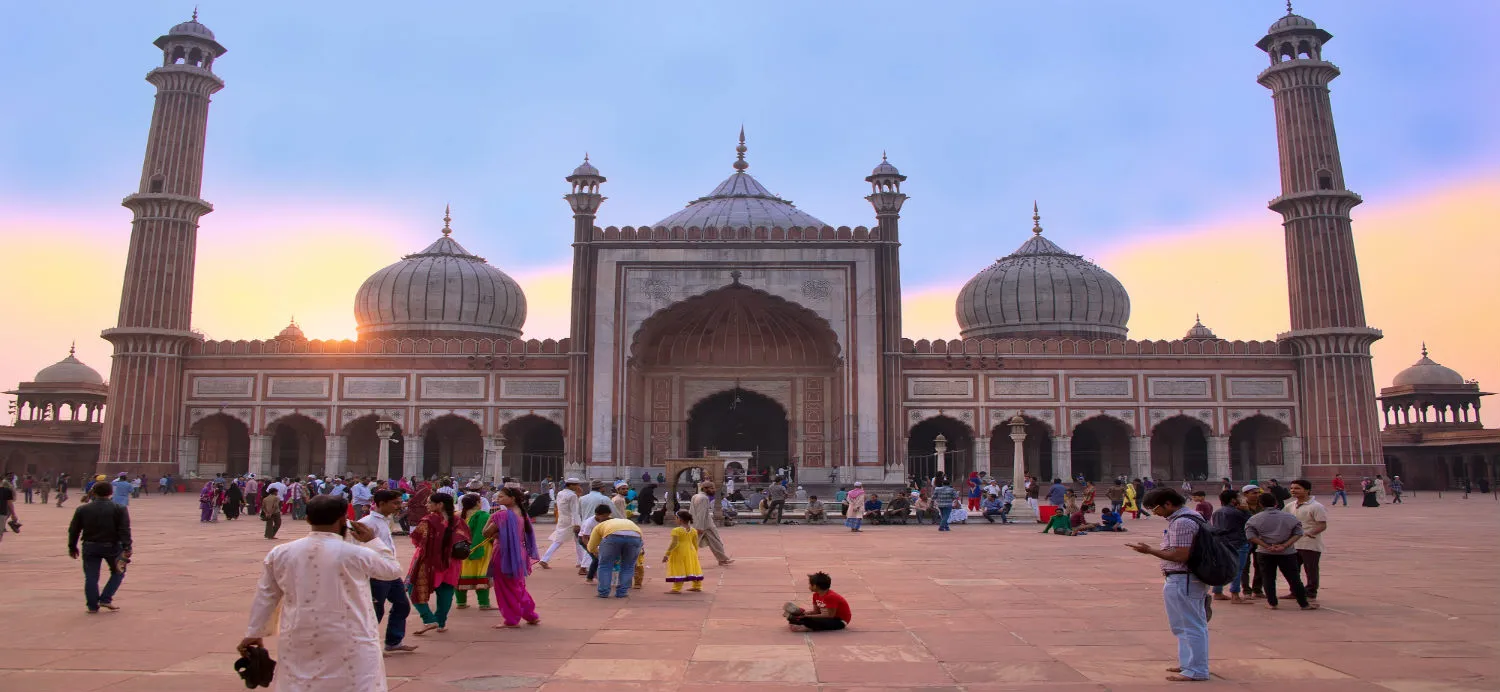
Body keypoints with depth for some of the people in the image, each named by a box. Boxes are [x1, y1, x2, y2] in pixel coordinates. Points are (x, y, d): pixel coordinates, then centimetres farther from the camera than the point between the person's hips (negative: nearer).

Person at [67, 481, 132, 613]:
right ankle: (105, 599, 4)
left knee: (91, 577, 8)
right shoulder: (119, 509, -4)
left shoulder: (82, 509, 4)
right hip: (111, 546, -2)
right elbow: (124, 530, -13)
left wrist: (72, 547, 17)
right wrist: (127, 548, -15)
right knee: (118, 572, 15)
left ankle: (92, 605, 8)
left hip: (90, 547, 2)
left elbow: (73, 530, 7)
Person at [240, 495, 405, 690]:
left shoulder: (280, 553, 0)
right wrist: (372, 541, 15)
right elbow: (393, 569, 4)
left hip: (299, 641, 4)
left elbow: (265, 596, 11)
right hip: (349, 642, -4)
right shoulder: (356, 554, -12)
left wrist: (254, 634, 22)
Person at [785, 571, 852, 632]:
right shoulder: (816, 595, 2)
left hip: (839, 621, -9)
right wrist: (803, 613, -15)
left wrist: (808, 616, -27)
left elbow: (830, 615, -26)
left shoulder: (831, 597, -25)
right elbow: (816, 611, 6)